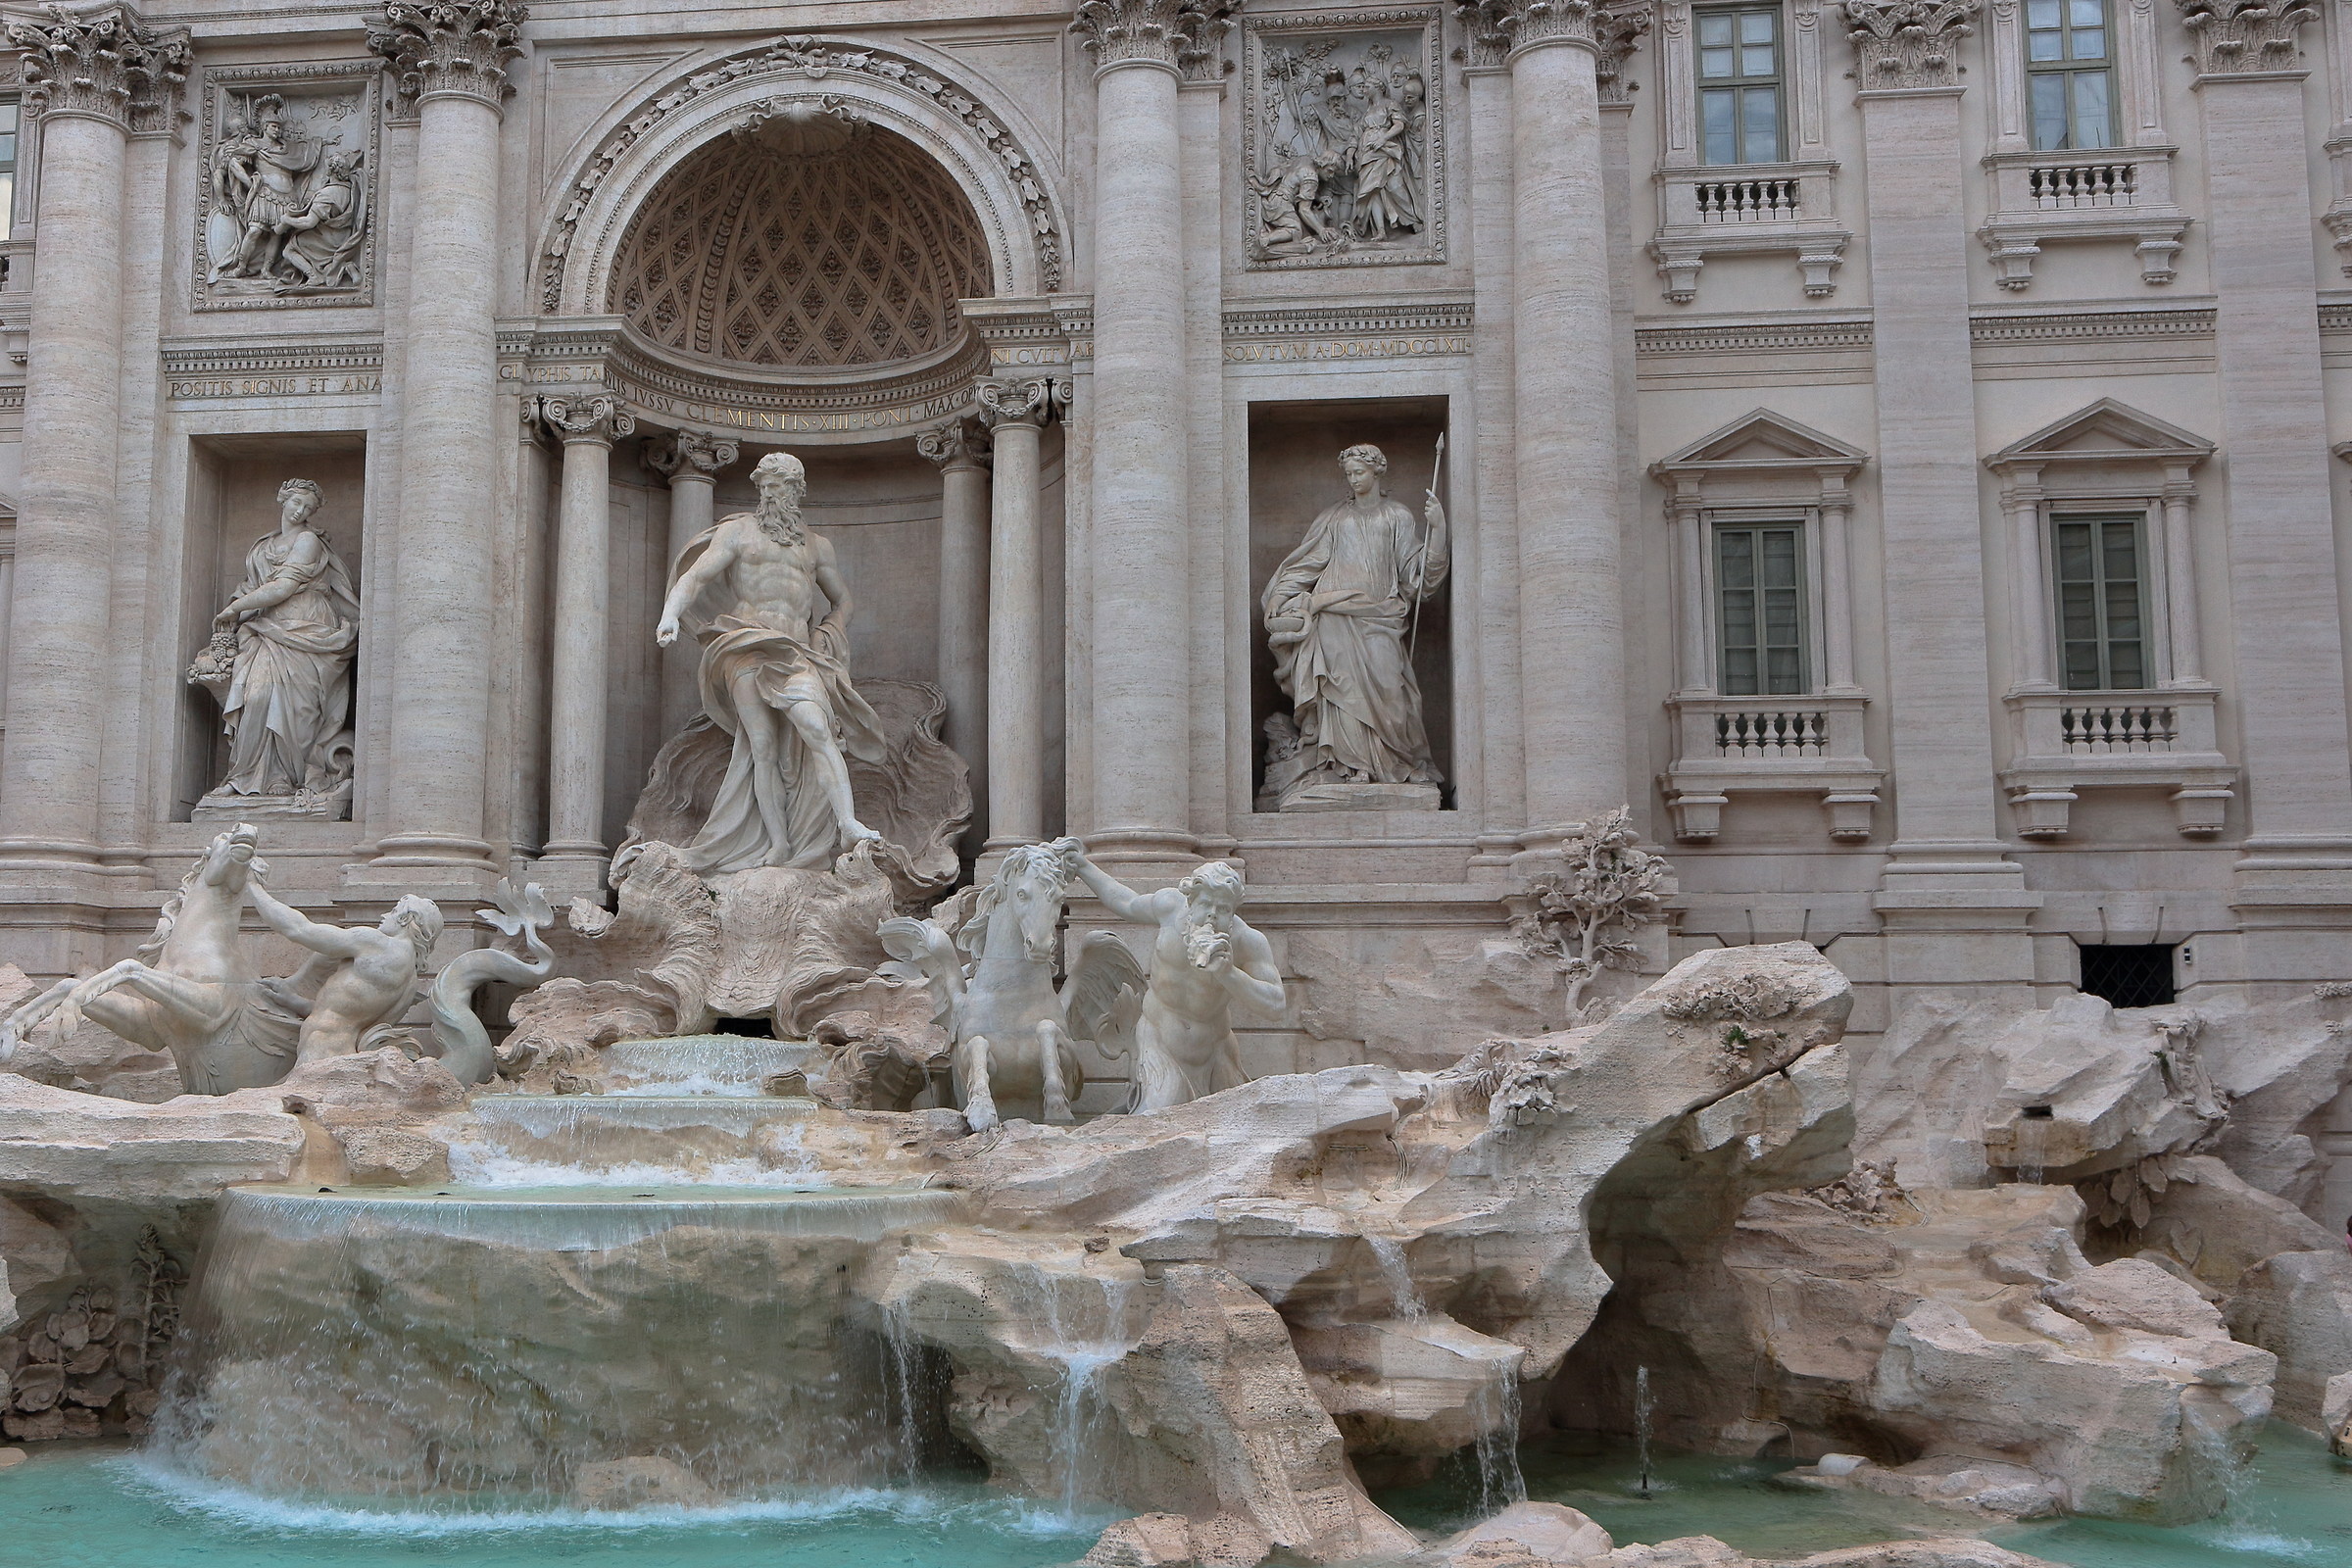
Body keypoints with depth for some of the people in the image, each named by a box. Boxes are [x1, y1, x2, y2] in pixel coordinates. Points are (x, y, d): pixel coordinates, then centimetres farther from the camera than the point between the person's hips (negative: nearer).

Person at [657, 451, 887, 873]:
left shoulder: (816, 546, 24)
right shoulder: (737, 532, 16)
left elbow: (841, 600, 34)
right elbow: (695, 576, 4)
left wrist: (826, 640, 15)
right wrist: (671, 615, -15)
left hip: (797, 653, 1)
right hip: (747, 649, -1)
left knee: (818, 730, -22)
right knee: (762, 747, -11)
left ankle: (848, 824, -32)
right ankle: (777, 842, -10)